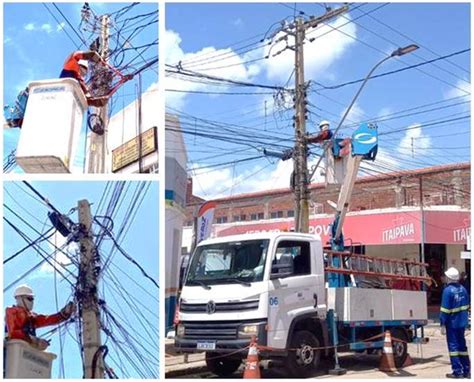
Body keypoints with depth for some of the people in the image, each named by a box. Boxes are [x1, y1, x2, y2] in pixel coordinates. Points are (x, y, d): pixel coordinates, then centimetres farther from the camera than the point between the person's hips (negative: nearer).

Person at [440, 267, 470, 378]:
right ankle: (466, 370, 19)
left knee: (453, 346, 1)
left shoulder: (448, 290, -16)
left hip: (452, 323, -7)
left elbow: (445, 309, -17)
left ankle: (457, 371, 2)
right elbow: (466, 306, 12)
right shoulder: (463, 289, 5)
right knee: (462, 345, 15)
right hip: (462, 322, 7)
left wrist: (443, 324, -13)